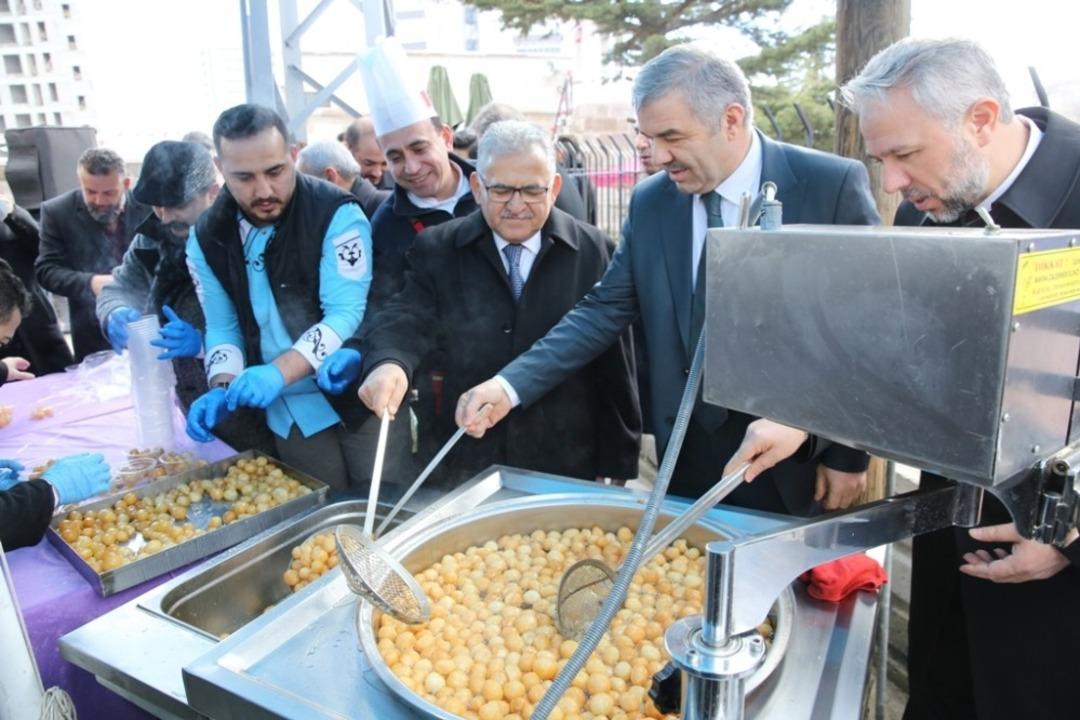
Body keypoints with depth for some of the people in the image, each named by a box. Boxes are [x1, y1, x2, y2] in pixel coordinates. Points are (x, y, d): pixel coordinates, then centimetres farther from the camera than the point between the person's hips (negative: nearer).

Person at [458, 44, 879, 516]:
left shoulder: (833, 185, -12)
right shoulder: (650, 202, -1)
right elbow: (604, 312, -1)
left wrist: (847, 453, -14)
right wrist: (510, 385, -12)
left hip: (800, 464, -3)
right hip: (691, 461, 3)